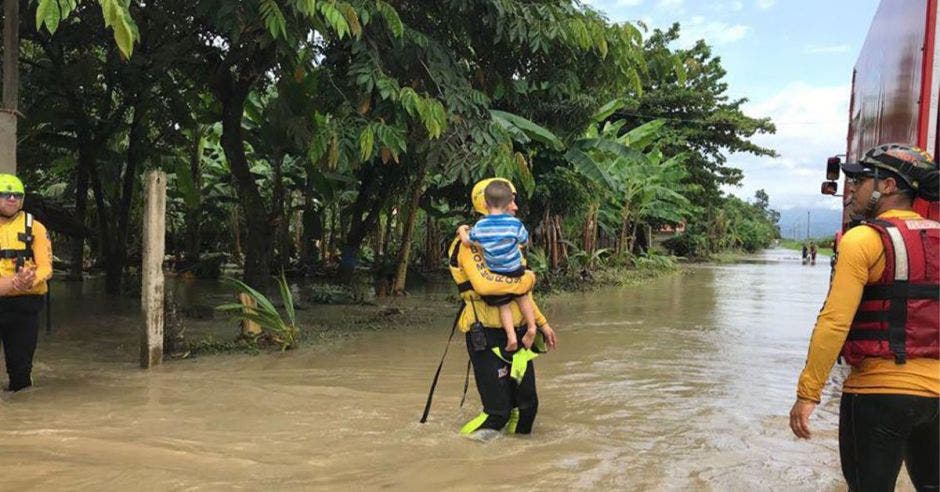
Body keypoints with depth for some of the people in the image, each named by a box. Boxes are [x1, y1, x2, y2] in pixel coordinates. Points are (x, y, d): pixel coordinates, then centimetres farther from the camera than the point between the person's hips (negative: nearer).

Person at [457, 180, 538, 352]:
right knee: (522, 297, 24)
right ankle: (531, 326, 18)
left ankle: (511, 337, -1)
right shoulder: (514, 223, -13)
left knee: (503, 305, 10)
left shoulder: (480, 225, -11)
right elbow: (524, 241, 0)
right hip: (515, 270, 0)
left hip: (495, 274, 0)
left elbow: (467, 242, 4)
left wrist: (462, 230, 24)